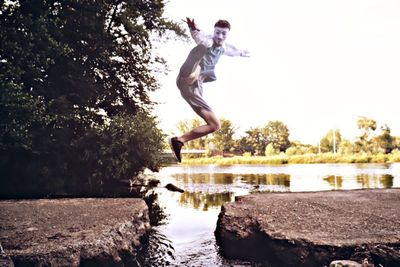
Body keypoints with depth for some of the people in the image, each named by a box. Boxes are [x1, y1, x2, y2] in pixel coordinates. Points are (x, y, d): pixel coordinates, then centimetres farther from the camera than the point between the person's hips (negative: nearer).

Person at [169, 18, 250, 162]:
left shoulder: (223, 47, 18)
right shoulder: (208, 42, -8)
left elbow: (232, 50, 44)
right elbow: (199, 37, -34)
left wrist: (242, 52, 63)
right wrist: (194, 29, -57)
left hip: (195, 89, 7)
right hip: (186, 82, -7)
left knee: (215, 125, 2)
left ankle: (178, 141, 7)